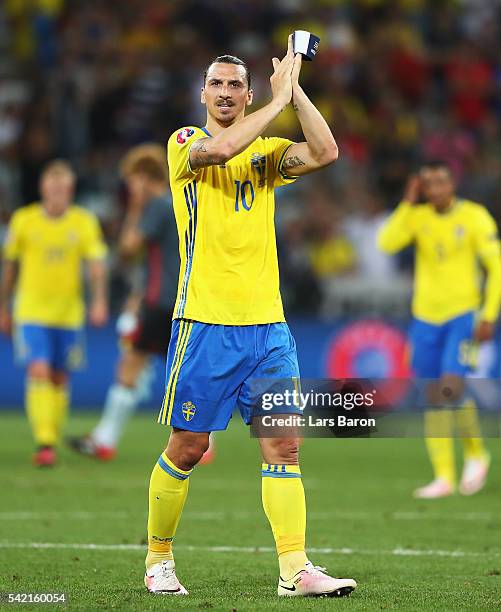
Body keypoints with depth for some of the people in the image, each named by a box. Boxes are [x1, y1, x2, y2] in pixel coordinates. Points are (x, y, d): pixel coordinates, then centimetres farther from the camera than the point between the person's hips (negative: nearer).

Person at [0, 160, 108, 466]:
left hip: (69, 314, 1)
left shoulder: (84, 221, -3)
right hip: (31, 313, -1)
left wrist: (99, 300, -25)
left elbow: (97, 262, -10)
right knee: (39, 372, -16)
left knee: (59, 379, 10)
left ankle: (53, 441, 25)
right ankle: (44, 444, -21)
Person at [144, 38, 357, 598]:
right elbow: (219, 150, -21)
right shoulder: (185, 143, 2)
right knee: (187, 447, 2)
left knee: (282, 446, -3)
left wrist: (294, 88, -9)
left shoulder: (266, 151, 13)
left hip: (267, 325, 4)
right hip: (204, 324, -4)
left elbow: (324, 152, -5)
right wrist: (280, 99, -17)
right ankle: (158, 560, 18)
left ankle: (295, 568, -4)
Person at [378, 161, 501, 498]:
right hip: (426, 318, 4)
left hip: (463, 315, -4)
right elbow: (387, 243, -13)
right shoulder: (416, 216, 3)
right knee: (433, 398, 3)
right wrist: (408, 203, -13)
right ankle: (444, 476, 9)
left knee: (451, 387, -18)